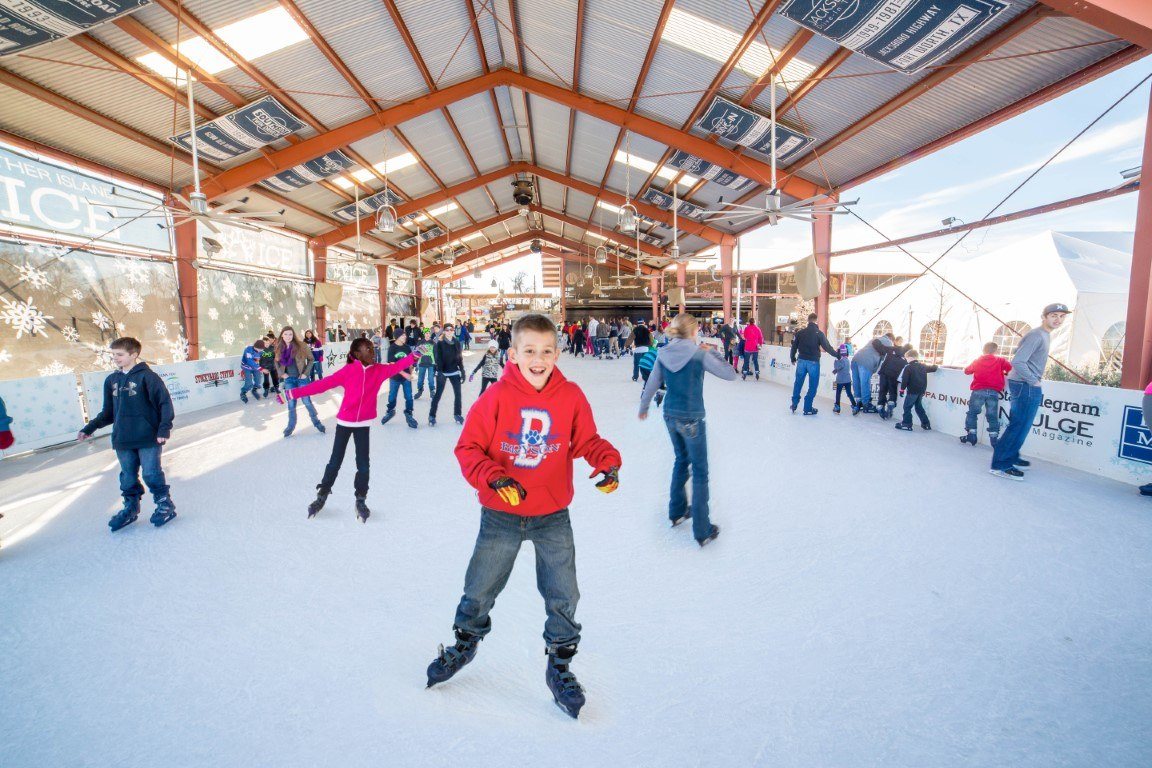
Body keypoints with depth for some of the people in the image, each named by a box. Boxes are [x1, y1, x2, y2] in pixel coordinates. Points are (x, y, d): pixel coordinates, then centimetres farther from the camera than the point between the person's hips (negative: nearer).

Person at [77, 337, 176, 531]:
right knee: (128, 477, 14)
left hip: (148, 438, -6)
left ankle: (165, 505, 12)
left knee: (151, 474, -4)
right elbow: (108, 412, 19)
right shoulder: (111, 380, 10)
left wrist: (164, 428, -18)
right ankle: (130, 508, 28)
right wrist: (89, 428, 14)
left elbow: (165, 403, -12)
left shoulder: (147, 376, -9)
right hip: (122, 441, 6)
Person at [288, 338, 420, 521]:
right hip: (344, 421, -2)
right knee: (335, 461, 8)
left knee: (363, 463, 4)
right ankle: (321, 496, 28)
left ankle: (361, 501, 20)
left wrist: (413, 356, -29)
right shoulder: (348, 371, -12)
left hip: (363, 424, 2)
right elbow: (323, 384, -12)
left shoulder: (379, 370, -2)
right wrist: (295, 393, -14)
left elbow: (397, 366, -13)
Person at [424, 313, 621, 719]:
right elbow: (468, 447, -10)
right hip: (501, 514, 0)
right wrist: (491, 477, -26)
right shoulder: (497, 397, -15)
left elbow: (586, 441, 2)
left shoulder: (571, 396, -10)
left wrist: (608, 460, -17)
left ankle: (559, 666, 34)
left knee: (563, 595, 8)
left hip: (553, 516, 1)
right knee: (479, 589, 17)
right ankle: (465, 643, 49)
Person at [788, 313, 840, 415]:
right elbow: (827, 347, -8)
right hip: (813, 362, -3)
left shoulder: (800, 332, 3)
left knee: (798, 383, 16)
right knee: (812, 386, 5)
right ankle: (807, 408, 7)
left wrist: (793, 358, 23)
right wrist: (837, 355, 5)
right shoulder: (819, 333, -7)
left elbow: (794, 346, 8)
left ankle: (794, 404, 19)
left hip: (801, 361, 3)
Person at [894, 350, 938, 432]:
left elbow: (905, 380, -15)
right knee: (919, 406, 19)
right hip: (921, 391, 8)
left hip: (912, 391, -8)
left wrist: (902, 389, -7)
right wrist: (937, 367, 50)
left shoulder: (908, 367, -11)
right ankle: (926, 424, 22)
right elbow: (932, 368, 27)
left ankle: (906, 424, -5)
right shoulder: (923, 366, 10)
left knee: (907, 407, -2)